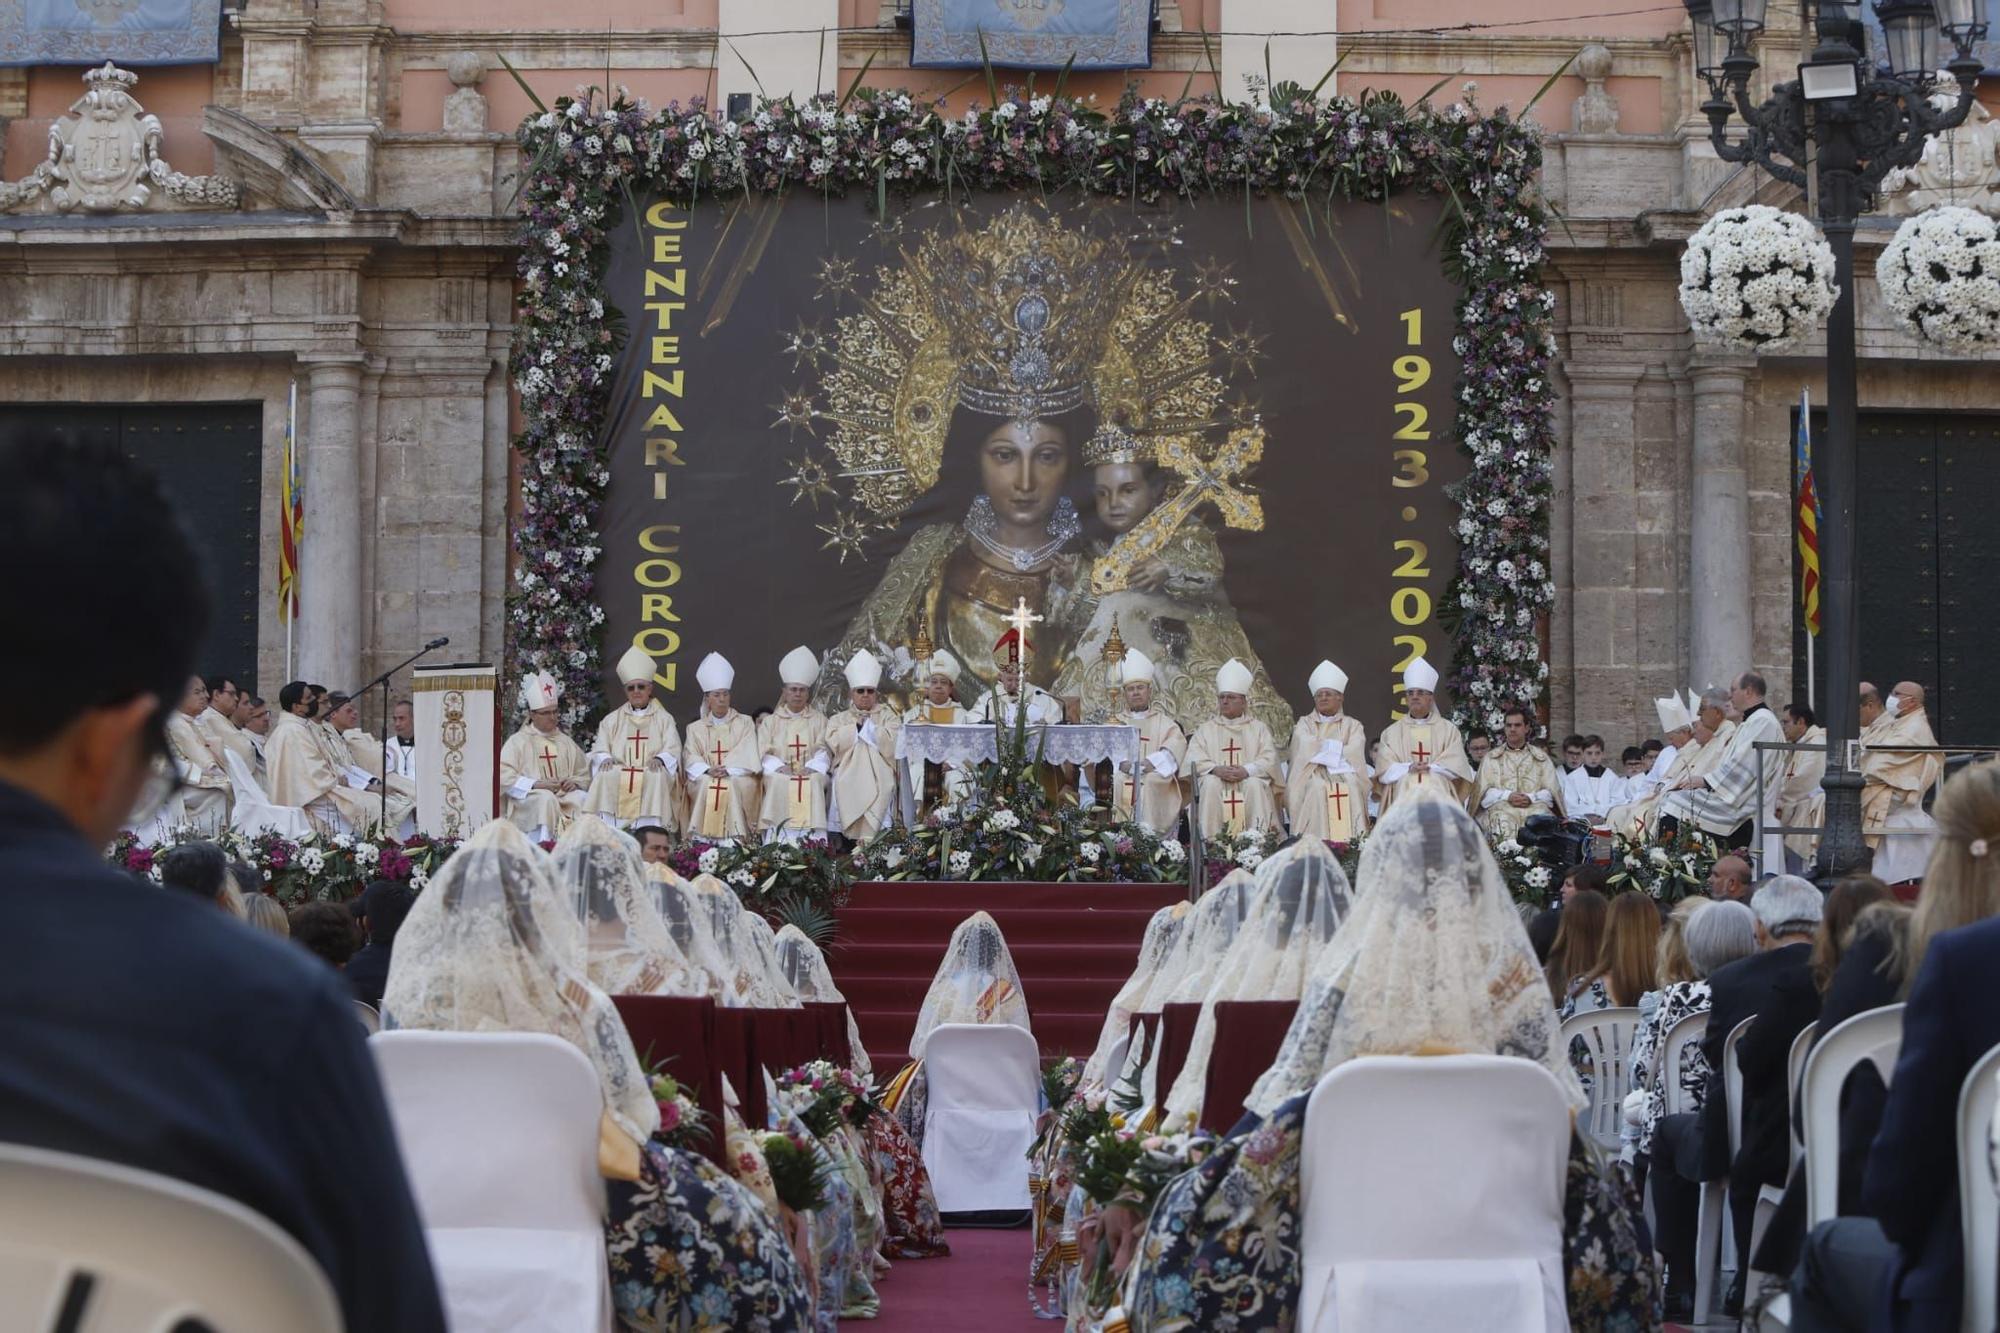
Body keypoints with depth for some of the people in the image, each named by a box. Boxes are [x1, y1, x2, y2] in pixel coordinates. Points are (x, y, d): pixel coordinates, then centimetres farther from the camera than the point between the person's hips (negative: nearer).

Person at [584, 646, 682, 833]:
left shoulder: (664, 719, 16)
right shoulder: (612, 720, 20)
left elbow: (672, 752, 3)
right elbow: (599, 752, 10)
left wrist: (659, 759, -19)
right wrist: (606, 760, -13)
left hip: (652, 773, -1)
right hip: (619, 772, 1)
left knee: (656, 777, -36)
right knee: (606, 776, -33)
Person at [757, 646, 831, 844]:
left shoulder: (819, 720, 16)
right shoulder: (770, 721, 15)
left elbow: (823, 751, 4)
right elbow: (763, 753, 4)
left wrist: (810, 768, -16)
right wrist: (780, 767, -16)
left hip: (811, 773, 0)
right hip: (779, 773, 0)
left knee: (814, 781, -32)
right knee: (779, 782, -33)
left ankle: (810, 840, -38)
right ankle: (780, 840, -38)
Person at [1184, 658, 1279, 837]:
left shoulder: (1259, 729, 18)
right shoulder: (1206, 729, 20)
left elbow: (1269, 760, 3)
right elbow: (1194, 759, 4)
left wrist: (1246, 771, -17)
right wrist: (1216, 769, -16)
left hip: (1249, 779, 0)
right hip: (1216, 779, 1)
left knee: (1255, 784, -33)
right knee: (1210, 784, -32)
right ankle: (1211, 839, -36)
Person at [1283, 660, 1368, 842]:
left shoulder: (1352, 725, 18)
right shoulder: (1304, 723, 18)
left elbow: (1354, 753, -1)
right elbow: (1306, 749, -3)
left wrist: (1320, 749, -4)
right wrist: (1338, 748, -2)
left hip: (1344, 774, 1)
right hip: (1312, 777, -1)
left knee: (1351, 787, -33)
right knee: (1317, 788, -34)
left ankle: (1350, 840, -41)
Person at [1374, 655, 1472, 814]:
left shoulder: (1448, 729, 15)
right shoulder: (1392, 732, 16)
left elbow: (1457, 766, 4)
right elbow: (1385, 771, 6)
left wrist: (1430, 768, -8)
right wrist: (1409, 768, -10)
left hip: (1439, 792, 0)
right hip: (1403, 793, 0)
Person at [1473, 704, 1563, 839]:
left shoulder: (1540, 756, 19)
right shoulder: (1491, 758, 20)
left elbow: (1550, 792, 9)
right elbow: (1484, 793, 8)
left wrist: (1531, 798, -11)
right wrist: (1507, 796, -11)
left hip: (1535, 807, 0)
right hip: (1501, 807, 0)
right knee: (1502, 821, -35)